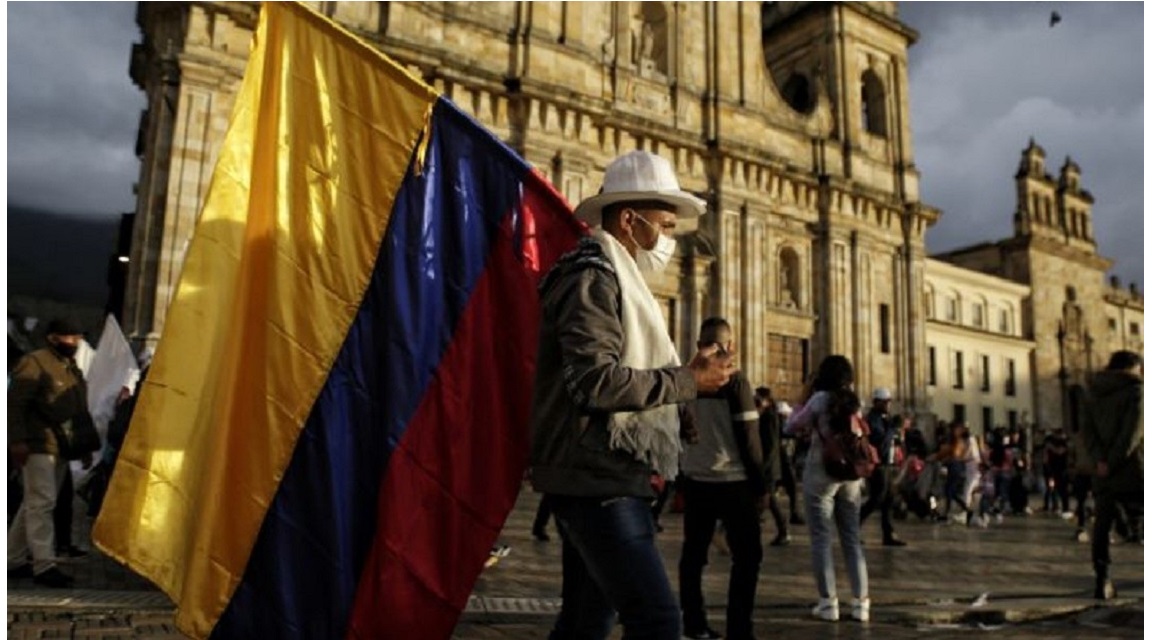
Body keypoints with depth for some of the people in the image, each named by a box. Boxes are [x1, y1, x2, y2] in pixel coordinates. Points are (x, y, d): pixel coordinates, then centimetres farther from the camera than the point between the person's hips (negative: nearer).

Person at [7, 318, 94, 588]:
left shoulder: (72, 368, 18)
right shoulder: (34, 362, -7)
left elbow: (79, 410, 23)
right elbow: (15, 403, -14)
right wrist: (17, 441, -21)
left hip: (60, 447, 8)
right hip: (38, 445, -8)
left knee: (34, 504, 13)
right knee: (41, 503, -8)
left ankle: (13, 561, 22)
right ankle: (44, 565, -5)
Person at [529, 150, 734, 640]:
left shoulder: (614, 277, 21)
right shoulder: (592, 276, -11)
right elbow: (595, 381, -23)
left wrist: (688, 375, 9)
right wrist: (687, 380, -14)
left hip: (602, 478, 11)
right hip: (596, 479, -10)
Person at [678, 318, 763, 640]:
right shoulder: (735, 382, -10)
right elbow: (749, 437, -11)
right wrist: (759, 481, -3)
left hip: (694, 479, 5)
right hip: (732, 480, -5)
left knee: (694, 553, 13)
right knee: (747, 555, 4)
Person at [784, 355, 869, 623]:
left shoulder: (821, 398, -8)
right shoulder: (855, 401, 6)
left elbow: (790, 428, -3)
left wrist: (808, 428, 14)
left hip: (821, 474, -5)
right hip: (850, 475, 5)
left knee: (822, 539, 1)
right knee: (852, 539, 9)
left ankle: (828, 602, 0)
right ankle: (861, 602, 9)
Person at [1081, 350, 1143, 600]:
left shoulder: (1094, 394, 14)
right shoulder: (1137, 390, -2)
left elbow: (1087, 431, 3)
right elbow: (1134, 429, -13)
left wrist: (1101, 459, -8)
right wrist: (1114, 462, -12)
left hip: (1103, 474, 4)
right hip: (1132, 471, -4)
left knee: (1102, 526, 7)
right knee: (1142, 527, 1)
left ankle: (1103, 581, 5)